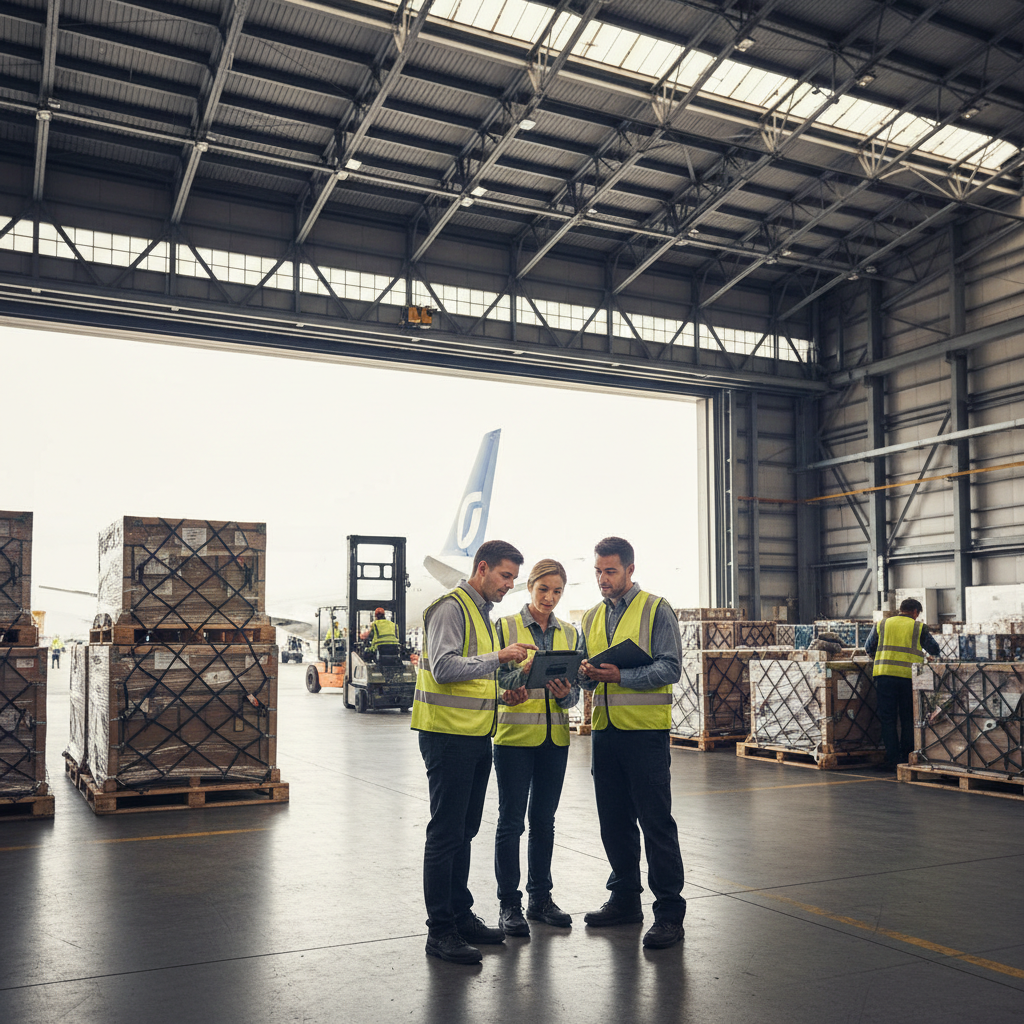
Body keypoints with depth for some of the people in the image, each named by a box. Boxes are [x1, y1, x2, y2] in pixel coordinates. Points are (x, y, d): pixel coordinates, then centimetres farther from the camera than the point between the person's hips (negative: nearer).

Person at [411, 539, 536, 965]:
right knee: (446, 832, -4)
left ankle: (460, 915, 26)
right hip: (448, 734, -10)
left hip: (475, 736, 10)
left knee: (464, 831, 16)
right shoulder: (451, 607, -12)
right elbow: (444, 667, -23)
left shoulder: (480, 612, 19)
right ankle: (440, 930, 4)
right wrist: (498, 658, -23)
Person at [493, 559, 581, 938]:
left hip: (555, 737, 4)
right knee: (511, 821, 0)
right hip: (514, 736, -4)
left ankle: (540, 898, 24)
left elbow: (576, 690, 10)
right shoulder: (506, 627, -2)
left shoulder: (570, 633, 10)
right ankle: (509, 904, 11)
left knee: (544, 821, 12)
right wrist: (521, 672, -23)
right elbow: (492, 677, -5)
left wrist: (565, 693, -12)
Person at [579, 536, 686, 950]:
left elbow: (670, 668, -11)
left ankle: (669, 911, 4)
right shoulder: (592, 617, 15)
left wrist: (620, 675, -21)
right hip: (605, 730, 6)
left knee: (656, 822, -3)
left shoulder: (656, 610, -4)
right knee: (614, 821, 12)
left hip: (646, 731, -6)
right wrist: (587, 673, -5)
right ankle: (625, 899, 26)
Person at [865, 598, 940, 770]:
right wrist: (934, 655, 39)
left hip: (885, 675, 1)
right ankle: (906, 759, 12)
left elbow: (868, 648, 17)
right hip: (909, 677, -1)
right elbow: (935, 650, 15)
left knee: (888, 719, 5)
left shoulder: (881, 625, 12)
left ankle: (892, 759, 2)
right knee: (908, 720, 10)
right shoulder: (919, 627, 8)